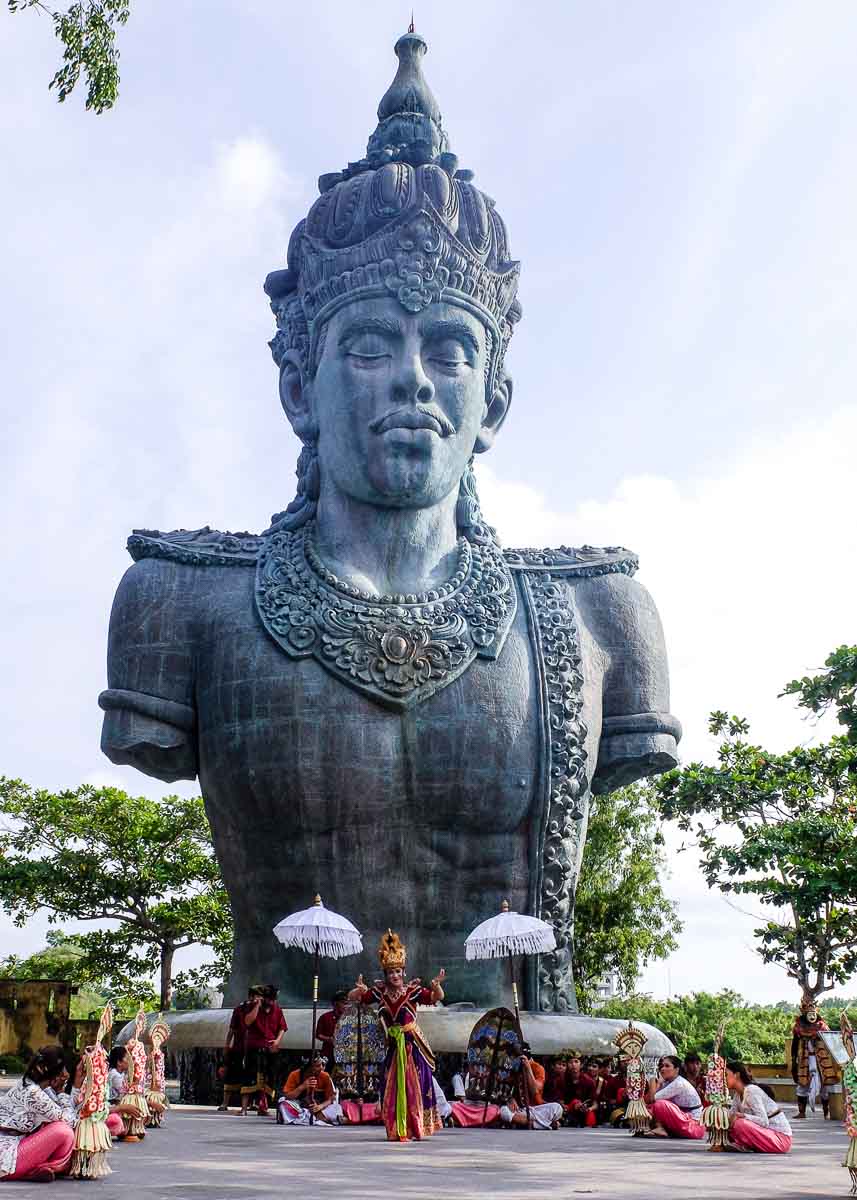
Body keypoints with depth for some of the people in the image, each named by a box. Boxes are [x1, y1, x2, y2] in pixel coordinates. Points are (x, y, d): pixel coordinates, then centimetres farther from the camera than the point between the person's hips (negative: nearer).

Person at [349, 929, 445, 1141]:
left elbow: (437, 997, -11)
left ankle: (416, 1129, 11)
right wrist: (360, 990, -19)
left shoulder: (412, 990, -7)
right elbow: (351, 997, 3)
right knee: (392, 1087, 4)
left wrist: (436, 985, -32)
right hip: (393, 1046, 3)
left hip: (413, 1044, -3)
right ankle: (396, 1130, 13)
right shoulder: (379, 992, 0)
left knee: (414, 1086, 1)